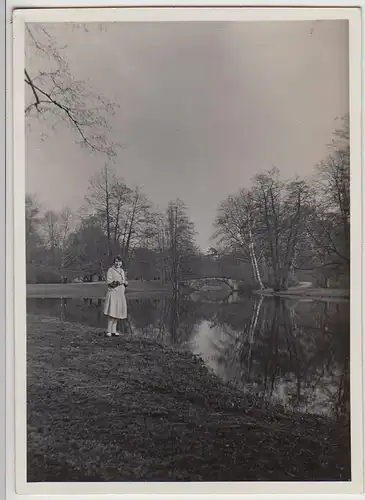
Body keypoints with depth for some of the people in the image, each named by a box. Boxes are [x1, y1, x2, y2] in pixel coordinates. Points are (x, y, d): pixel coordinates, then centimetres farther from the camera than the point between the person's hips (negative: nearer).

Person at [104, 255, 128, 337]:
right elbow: (109, 282, -12)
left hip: (121, 294, 7)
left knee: (117, 312, 7)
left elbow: (125, 281, 20)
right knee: (112, 312, -11)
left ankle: (114, 330, 14)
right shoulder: (110, 270, -5)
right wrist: (119, 282, -16)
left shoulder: (122, 271, 16)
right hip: (113, 293, -6)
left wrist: (125, 282, -3)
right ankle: (109, 331, -4)